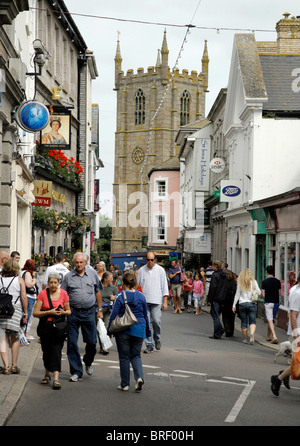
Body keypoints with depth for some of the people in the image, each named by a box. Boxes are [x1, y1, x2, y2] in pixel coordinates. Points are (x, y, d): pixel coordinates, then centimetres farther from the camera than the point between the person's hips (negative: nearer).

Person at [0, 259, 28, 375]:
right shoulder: (19, 280, 0)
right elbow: (24, 297, -5)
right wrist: (25, 313, 2)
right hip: (15, 311, -1)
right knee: (15, 339, 13)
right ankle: (14, 366, 14)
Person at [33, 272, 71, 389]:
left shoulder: (63, 294, 1)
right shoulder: (42, 294, -4)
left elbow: (69, 311, 11)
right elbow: (35, 313, -6)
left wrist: (63, 312, -12)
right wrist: (49, 312, -18)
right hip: (45, 326, 1)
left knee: (56, 350, -11)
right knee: (46, 351, 11)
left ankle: (56, 378, -15)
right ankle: (47, 375, 33)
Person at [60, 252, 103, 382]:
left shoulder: (92, 273, 6)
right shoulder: (68, 276, 2)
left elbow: (98, 292, 14)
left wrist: (100, 309, 13)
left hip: (89, 312, 1)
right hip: (73, 313, -1)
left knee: (92, 341, 4)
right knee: (72, 343, -1)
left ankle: (88, 362, 34)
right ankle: (76, 372, 8)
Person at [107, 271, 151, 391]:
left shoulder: (121, 296, -9)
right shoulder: (141, 296, 2)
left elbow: (114, 314, -7)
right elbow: (145, 315, 10)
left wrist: (109, 330, 3)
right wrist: (148, 331, 20)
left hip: (123, 330, -3)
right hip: (139, 329, 3)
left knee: (124, 357, 8)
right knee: (136, 355, 14)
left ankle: (125, 384, 12)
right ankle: (139, 377, -9)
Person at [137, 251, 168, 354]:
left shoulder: (160, 270, 5)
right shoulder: (141, 270, 8)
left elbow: (164, 286, 6)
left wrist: (165, 302, 0)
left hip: (156, 300, -2)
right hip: (144, 300, 2)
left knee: (156, 321, -11)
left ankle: (157, 339, 16)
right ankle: (149, 345, 5)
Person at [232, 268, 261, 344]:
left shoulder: (240, 283, 0)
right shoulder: (253, 282, -2)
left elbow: (237, 294, 4)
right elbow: (259, 293, 0)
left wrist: (234, 305, 9)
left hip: (242, 304, 1)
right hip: (252, 303, -1)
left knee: (244, 322, 8)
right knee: (252, 321, -1)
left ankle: (245, 339, 12)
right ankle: (252, 333, -27)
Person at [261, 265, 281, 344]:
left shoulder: (264, 282, -8)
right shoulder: (278, 281, 3)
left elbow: (263, 295, -8)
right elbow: (279, 293, 8)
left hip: (268, 303, -4)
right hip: (276, 302, 4)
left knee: (270, 320, -7)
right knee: (272, 320, 16)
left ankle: (274, 336, -22)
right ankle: (268, 336, 27)